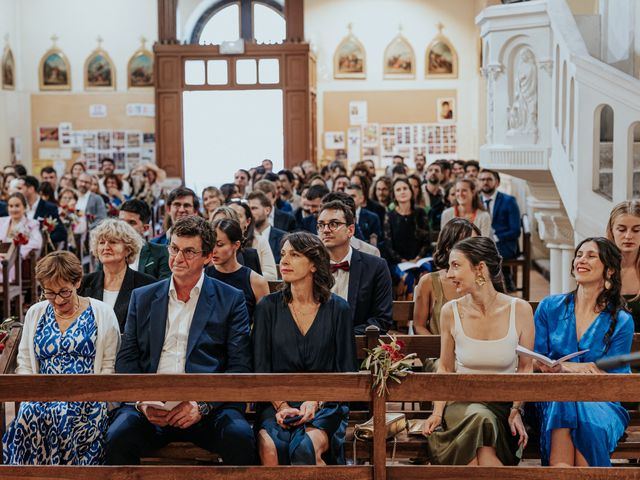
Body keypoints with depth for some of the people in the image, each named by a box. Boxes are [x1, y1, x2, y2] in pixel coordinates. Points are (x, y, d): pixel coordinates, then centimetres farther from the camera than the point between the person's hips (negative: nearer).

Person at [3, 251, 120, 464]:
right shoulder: (35, 314, 17)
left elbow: (109, 367, 4)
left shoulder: (101, 313, 7)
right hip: (42, 397, 3)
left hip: (87, 399, -2)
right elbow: (24, 366, 17)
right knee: (29, 412, -34)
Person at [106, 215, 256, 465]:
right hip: (150, 405, 1)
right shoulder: (142, 298, 18)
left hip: (208, 407, -1)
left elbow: (240, 367, 3)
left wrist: (203, 405, -12)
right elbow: (126, 360, 13)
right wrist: (142, 402, -7)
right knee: (119, 436, -30)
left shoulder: (231, 300, 10)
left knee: (240, 437, -32)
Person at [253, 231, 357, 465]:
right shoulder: (268, 307, 8)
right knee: (270, 446, -32)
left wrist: (315, 402, -11)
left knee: (306, 447, -33)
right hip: (277, 402, 1)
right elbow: (260, 367, 5)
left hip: (325, 404, -1)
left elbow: (347, 370, 5)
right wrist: (281, 405, -12)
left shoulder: (337, 309, 6)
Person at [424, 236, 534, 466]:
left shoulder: (520, 310, -5)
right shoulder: (450, 312, -2)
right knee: (480, 418, -34)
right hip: (461, 401, 1)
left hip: (503, 404, -1)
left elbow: (525, 368, 3)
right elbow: (445, 368, 8)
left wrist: (517, 411, -9)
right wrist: (438, 411, -6)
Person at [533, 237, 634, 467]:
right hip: (552, 398, 1)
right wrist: (567, 367, -16)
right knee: (561, 405, -36)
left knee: (590, 422, -37)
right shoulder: (550, 307, 11)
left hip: (600, 401, -1)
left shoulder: (621, 321, 5)